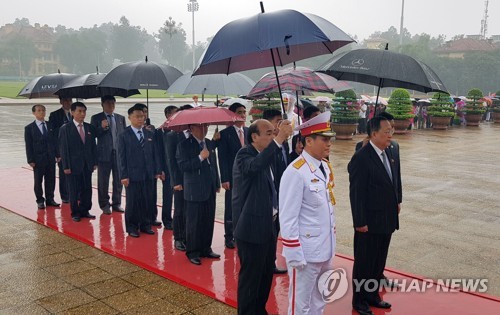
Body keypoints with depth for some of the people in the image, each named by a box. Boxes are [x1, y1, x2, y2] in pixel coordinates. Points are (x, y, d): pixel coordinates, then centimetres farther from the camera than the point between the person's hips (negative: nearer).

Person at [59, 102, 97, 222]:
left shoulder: (89, 128, 8)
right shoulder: (65, 128, -5)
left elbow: (93, 146, 10)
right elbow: (63, 149, -7)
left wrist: (95, 162, 5)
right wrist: (66, 166, -11)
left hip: (87, 165, 4)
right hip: (73, 165, -4)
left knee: (87, 189, 9)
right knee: (74, 191, 5)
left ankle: (85, 211, 22)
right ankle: (75, 213, 19)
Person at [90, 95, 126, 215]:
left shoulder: (121, 118, 12)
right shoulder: (96, 118, 2)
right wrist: (102, 127, -18)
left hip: (119, 153, 3)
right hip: (104, 153, -3)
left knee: (119, 180, 8)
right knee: (103, 181, 4)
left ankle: (116, 203, 19)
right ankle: (104, 205, 15)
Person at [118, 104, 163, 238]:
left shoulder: (150, 134, 10)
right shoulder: (124, 136, -1)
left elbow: (155, 154, 11)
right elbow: (122, 157, -4)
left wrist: (158, 171, 5)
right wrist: (123, 176, -9)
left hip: (148, 175, 4)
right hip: (132, 175, -4)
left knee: (148, 201, 7)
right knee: (132, 202, 5)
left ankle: (146, 225, 21)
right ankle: (132, 227, 18)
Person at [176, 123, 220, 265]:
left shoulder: (210, 144, 12)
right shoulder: (184, 145, -7)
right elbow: (183, 166, -17)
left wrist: (217, 184, 16)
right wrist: (200, 157, -21)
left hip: (210, 190, 6)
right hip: (195, 191, -6)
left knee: (209, 221, 10)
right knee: (194, 223, 1)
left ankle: (206, 249, 23)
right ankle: (192, 252, 13)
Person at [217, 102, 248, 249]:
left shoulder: (249, 132, 7)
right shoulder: (225, 134, -5)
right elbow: (223, 158, -7)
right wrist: (225, 179, -12)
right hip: (233, 177, -3)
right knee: (230, 208, 6)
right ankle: (229, 237, 18)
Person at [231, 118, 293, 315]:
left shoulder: (266, 156, 9)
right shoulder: (244, 155, -16)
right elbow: (255, 166, -41)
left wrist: (276, 207, 9)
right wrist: (279, 140, -44)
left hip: (268, 225, 9)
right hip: (252, 227, -9)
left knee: (266, 273, 20)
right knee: (250, 275, 3)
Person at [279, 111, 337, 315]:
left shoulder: (326, 167, 6)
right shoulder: (295, 172, -20)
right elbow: (288, 219, -20)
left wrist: (331, 243, 15)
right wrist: (295, 256, -18)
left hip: (326, 250, 8)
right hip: (306, 252, -8)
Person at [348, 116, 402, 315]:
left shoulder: (389, 154, 6)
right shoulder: (361, 158, -19)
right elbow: (356, 193, -19)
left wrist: (396, 202, 10)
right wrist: (360, 222, -18)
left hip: (387, 220, 7)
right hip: (369, 223, -7)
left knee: (379, 262, 19)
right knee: (364, 263, 8)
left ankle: (373, 295, 36)